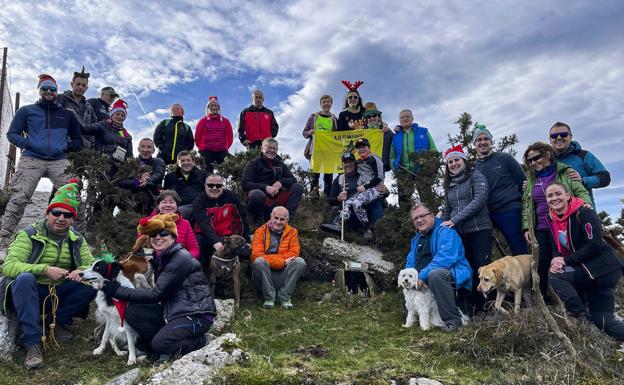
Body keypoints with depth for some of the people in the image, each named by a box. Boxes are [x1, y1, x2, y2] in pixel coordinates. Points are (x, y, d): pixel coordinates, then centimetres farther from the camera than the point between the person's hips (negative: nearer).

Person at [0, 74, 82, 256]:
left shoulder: (67, 114, 20)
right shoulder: (26, 111, 17)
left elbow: (78, 141, 22)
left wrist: (65, 146, 3)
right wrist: (29, 144, -7)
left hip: (59, 161, 1)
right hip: (31, 159, -1)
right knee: (18, 199, -13)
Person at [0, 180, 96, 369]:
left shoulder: (76, 240, 2)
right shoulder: (28, 235, -10)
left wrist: (82, 270, -25)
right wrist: (45, 270, -33)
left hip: (60, 294, 4)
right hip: (30, 293, -3)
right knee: (24, 278, -36)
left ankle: (58, 320, -1)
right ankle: (33, 343, -31)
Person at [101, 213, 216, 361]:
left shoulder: (180, 258, -18)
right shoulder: (160, 257, 10)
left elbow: (156, 294, -19)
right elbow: (160, 292, 7)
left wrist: (118, 291, -14)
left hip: (197, 314, -8)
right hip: (174, 310, 9)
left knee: (160, 343, -26)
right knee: (132, 311, -4)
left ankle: (198, 342, 0)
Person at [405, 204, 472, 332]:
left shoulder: (445, 231, -11)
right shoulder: (416, 239, 16)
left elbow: (446, 258, -26)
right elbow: (410, 263, 18)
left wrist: (423, 275, -26)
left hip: (455, 275, -9)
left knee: (435, 274, -37)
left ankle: (452, 320, -26)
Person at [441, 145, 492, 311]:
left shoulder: (476, 176, 2)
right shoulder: (449, 185, 19)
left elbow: (480, 199, -13)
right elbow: (447, 210, 22)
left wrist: (455, 219, -17)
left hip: (479, 230, -5)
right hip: (459, 234, 5)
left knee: (482, 268, -8)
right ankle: (477, 306, 12)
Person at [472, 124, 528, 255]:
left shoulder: (504, 158, 3)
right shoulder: (473, 167, 10)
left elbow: (522, 181, 3)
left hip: (510, 211, -3)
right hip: (490, 214, 3)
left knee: (520, 251, -2)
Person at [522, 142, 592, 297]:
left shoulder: (565, 172, 2)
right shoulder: (531, 179, 13)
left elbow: (581, 192, -1)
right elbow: (526, 204, 13)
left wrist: (586, 203, -23)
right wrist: (526, 227, 5)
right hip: (542, 230, 3)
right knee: (543, 265, 3)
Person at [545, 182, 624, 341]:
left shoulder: (583, 213, -15)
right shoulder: (553, 220, 7)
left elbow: (595, 244, -23)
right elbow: (558, 249, 11)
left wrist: (566, 261, -20)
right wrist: (556, 261, -12)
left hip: (605, 268, -8)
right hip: (586, 269, 8)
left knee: (555, 276, -22)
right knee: (603, 322, 2)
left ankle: (584, 319, -15)